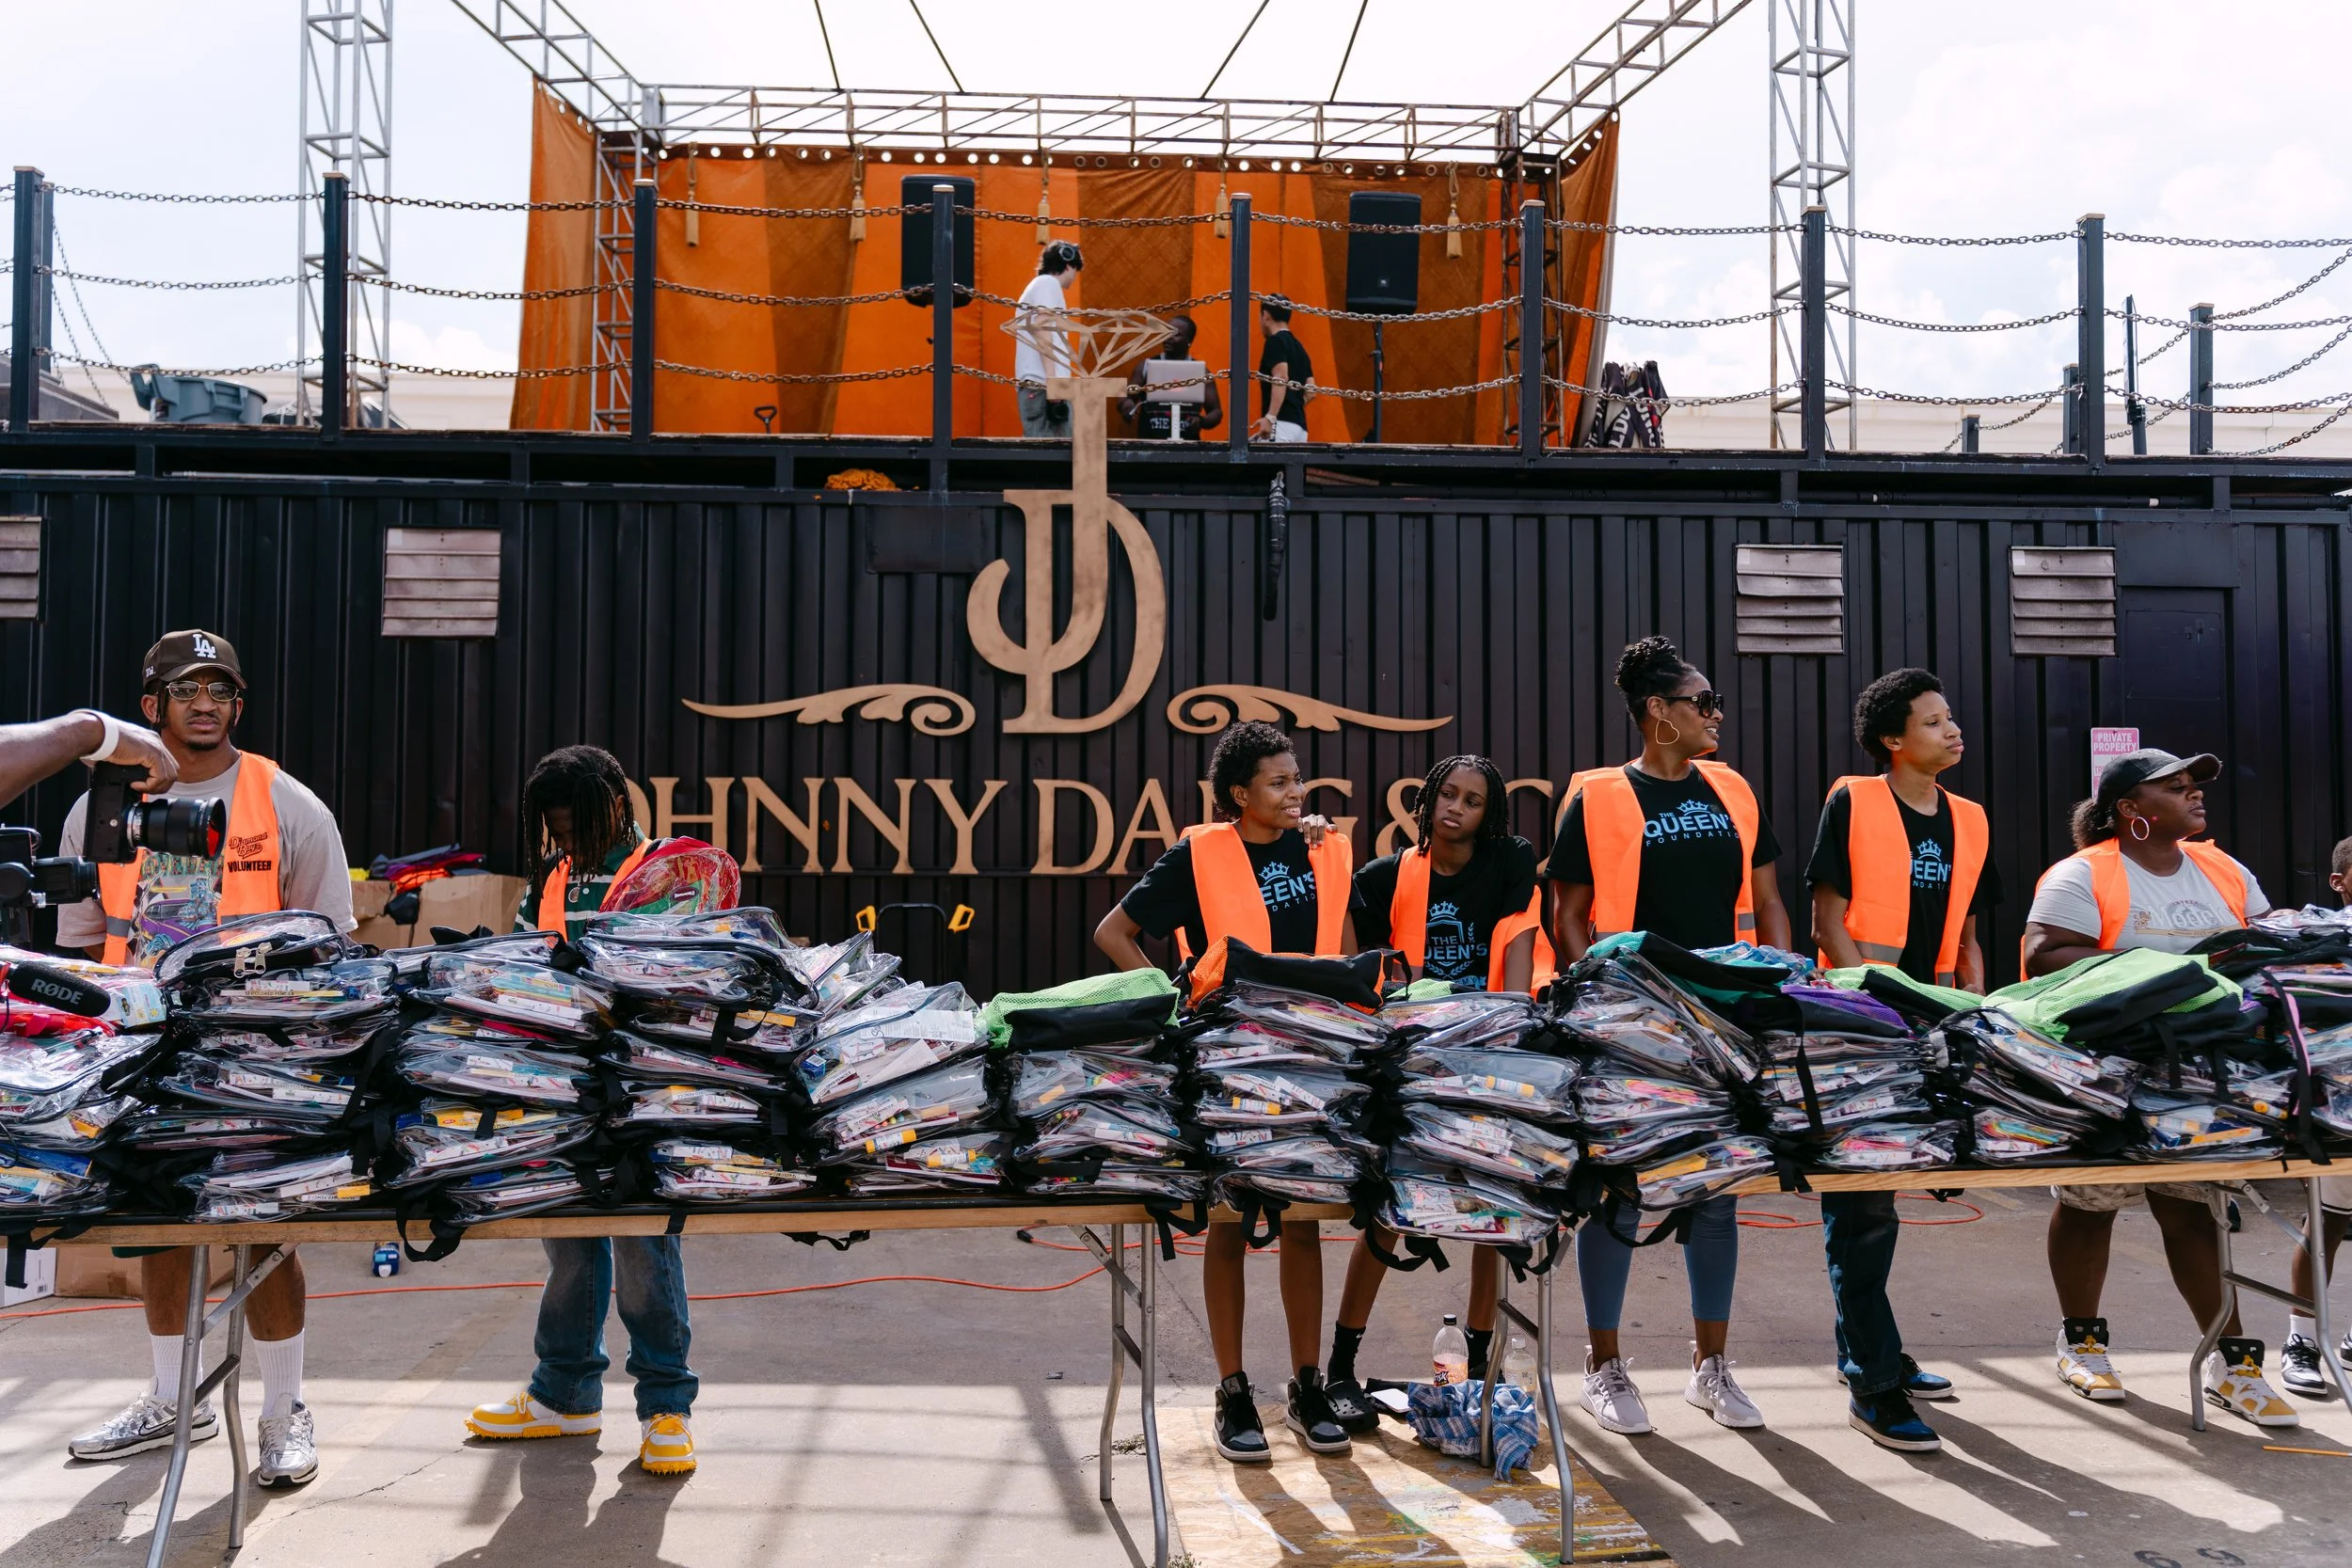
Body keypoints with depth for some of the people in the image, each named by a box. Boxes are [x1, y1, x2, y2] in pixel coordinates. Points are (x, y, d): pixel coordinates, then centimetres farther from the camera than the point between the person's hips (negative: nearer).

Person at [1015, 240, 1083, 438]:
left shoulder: (1039, 285, 27)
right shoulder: (1048, 283, -2)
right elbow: (1043, 331, -14)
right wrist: (1052, 379, -21)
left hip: (1036, 385, 10)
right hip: (1044, 384, -10)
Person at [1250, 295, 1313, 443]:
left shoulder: (1275, 341, -3)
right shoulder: (1298, 346, 22)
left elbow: (1281, 377, -17)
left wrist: (1270, 417, -24)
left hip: (1282, 422, -9)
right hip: (1299, 424, 9)